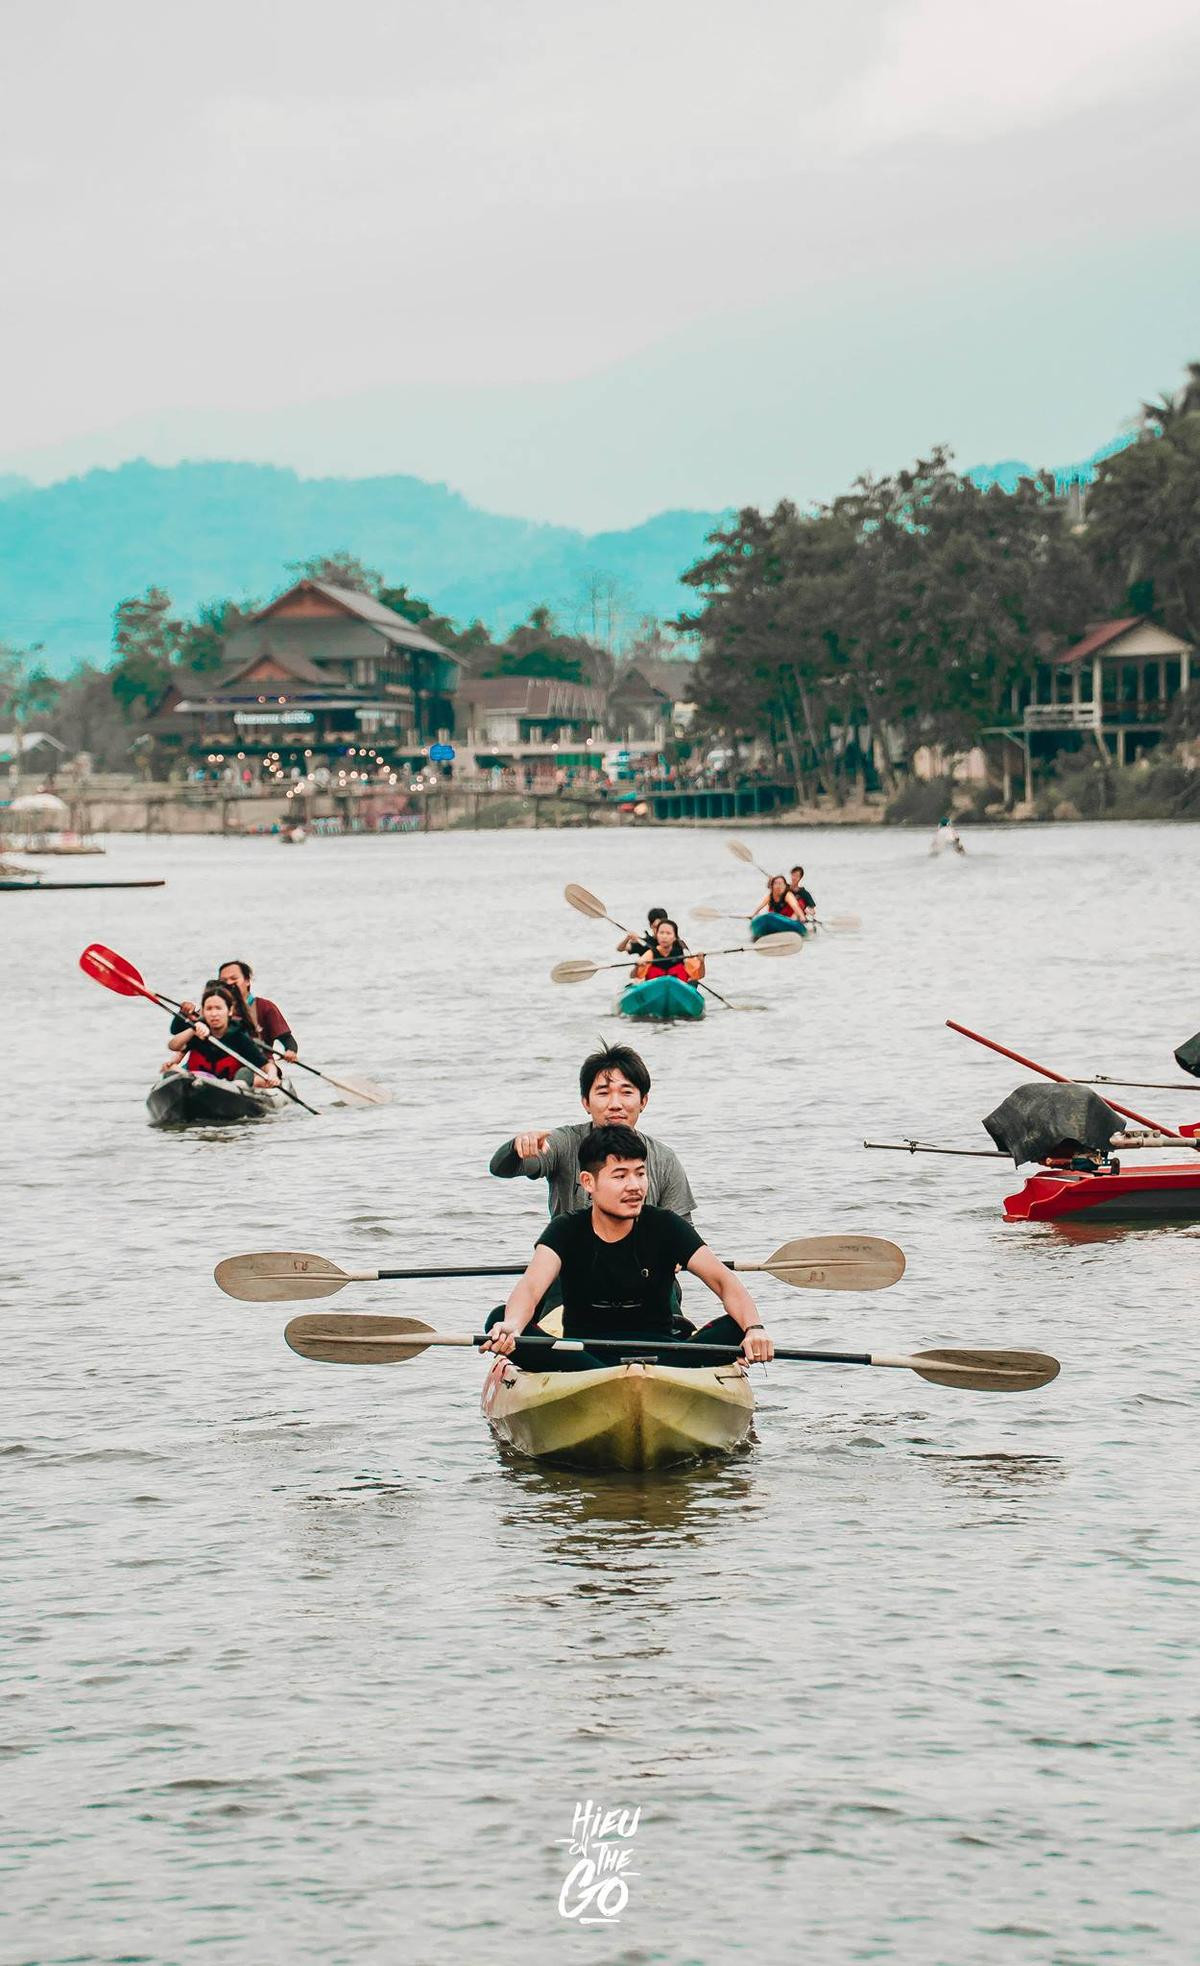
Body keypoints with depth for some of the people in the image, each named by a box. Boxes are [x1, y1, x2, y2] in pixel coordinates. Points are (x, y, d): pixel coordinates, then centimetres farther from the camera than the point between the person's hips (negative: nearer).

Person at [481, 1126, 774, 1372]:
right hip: (583, 1357, 0)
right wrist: (511, 1327, -46)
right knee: (499, 1319, -28)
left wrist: (754, 1328, -32)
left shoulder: (665, 1228, 0)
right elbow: (530, 1288, -21)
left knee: (736, 1327, -26)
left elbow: (724, 1282, -11)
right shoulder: (566, 1232, -2)